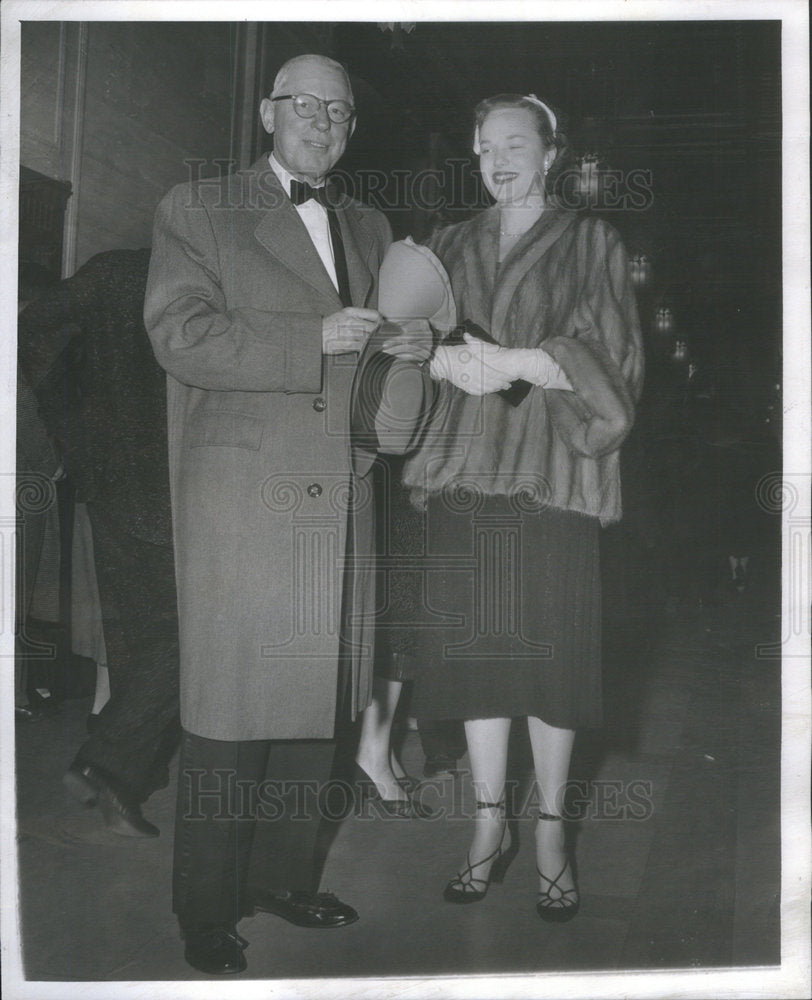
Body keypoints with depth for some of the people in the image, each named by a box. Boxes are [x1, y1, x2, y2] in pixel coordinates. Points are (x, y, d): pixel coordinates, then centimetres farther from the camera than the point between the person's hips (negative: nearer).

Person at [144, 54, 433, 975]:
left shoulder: (369, 227, 19)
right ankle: (206, 910, 14)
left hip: (339, 498, 5)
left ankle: (283, 874, 27)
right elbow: (179, 334, -10)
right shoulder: (197, 210, 3)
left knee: (315, 694, 10)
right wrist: (315, 339, -18)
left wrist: (407, 351, 0)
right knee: (228, 701, 0)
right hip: (240, 495, -5)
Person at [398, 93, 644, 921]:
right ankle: (490, 825, 19)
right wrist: (450, 360, -14)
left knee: (550, 656, -1)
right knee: (475, 652, 5)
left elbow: (610, 357, -4)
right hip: (462, 476, 3)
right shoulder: (448, 247, 17)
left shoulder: (590, 245, 6)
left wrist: (514, 362, -18)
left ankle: (550, 831, 15)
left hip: (549, 477, -3)